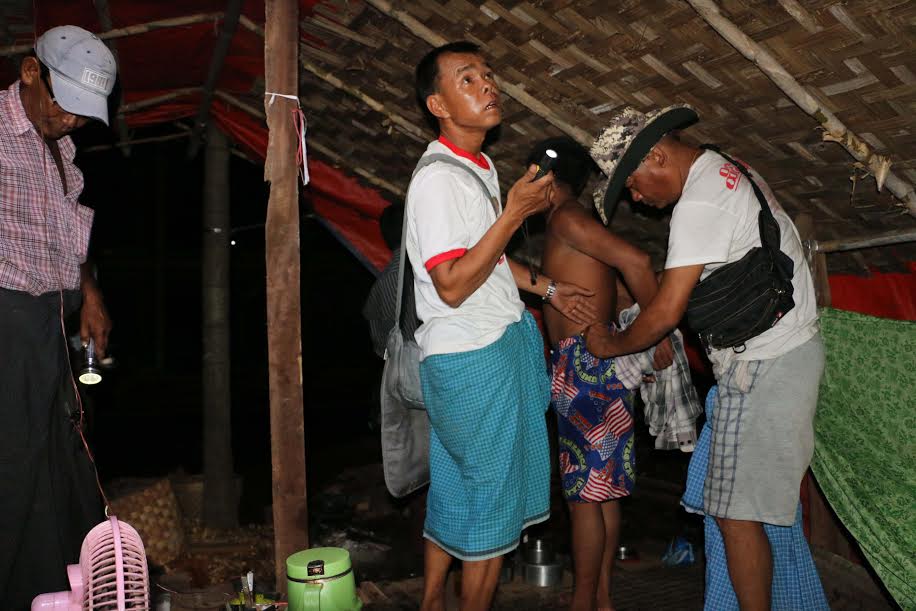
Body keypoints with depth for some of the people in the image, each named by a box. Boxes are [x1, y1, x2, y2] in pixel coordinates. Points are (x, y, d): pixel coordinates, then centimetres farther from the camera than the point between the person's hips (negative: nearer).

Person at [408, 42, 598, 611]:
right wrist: (516, 212, -26)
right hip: (471, 358, -10)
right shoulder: (438, 179, -19)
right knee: (490, 506, 4)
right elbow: (452, 284, -25)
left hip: (499, 344, 10)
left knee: (451, 490, 19)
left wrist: (547, 288, 20)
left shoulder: (479, 166, 12)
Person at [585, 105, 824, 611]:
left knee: (736, 513, -6)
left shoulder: (698, 204, -17)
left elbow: (665, 313, -18)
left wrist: (611, 345, 0)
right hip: (797, 346, 10)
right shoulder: (734, 172, 13)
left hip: (762, 367, -10)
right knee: (785, 487, 15)